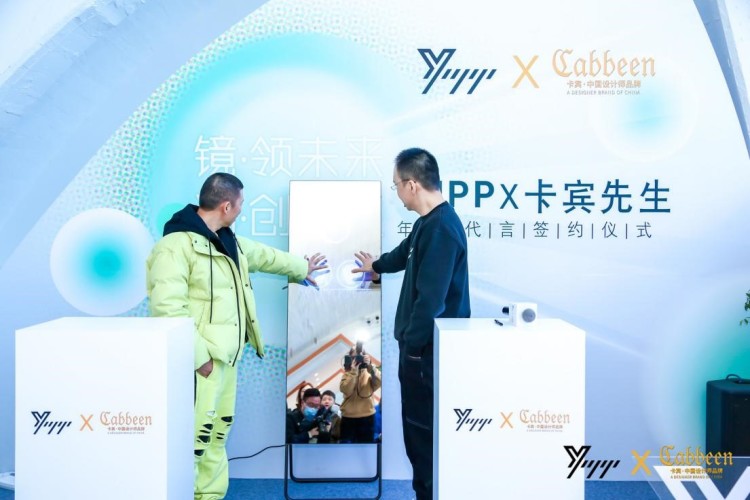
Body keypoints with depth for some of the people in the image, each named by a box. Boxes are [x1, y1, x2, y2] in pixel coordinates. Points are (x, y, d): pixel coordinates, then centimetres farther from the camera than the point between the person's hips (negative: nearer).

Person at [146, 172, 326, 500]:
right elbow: (166, 307, -24)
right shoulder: (176, 244, -16)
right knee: (194, 436, -9)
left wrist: (301, 268, 46)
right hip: (200, 361, -10)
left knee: (217, 433, 15)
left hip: (226, 356, 10)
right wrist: (198, 355, -24)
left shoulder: (228, 242, 16)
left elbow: (264, 256, 34)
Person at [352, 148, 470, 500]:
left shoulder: (441, 228, -22)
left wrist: (412, 342, -16)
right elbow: (406, 252, 33)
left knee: (424, 427, 1)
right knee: (419, 424, 17)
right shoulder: (429, 222, 12)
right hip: (422, 343, 10)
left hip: (427, 347, -10)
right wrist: (377, 266, 50)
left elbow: (431, 297, -25)